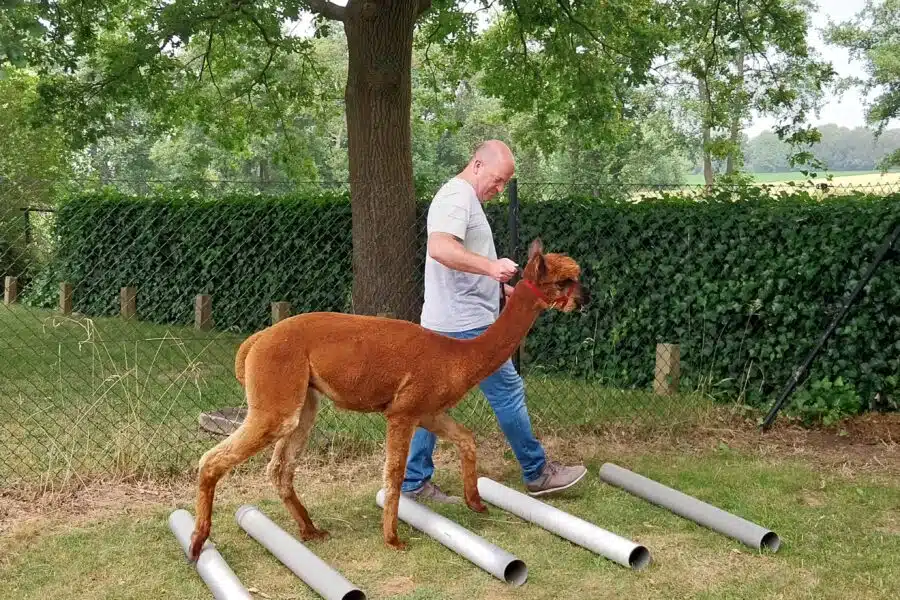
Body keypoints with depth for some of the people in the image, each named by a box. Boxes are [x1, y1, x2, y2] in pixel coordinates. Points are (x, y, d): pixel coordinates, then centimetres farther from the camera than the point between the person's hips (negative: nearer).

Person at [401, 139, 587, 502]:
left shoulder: (465, 199, 21)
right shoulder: (456, 196, -13)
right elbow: (440, 248, -30)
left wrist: (503, 287, 20)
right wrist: (491, 266, -36)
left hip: (446, 323, 11)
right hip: (466, 323, -11)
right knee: (507, 391, -2)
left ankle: (413, 483, 14)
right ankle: (538, 474, 9)